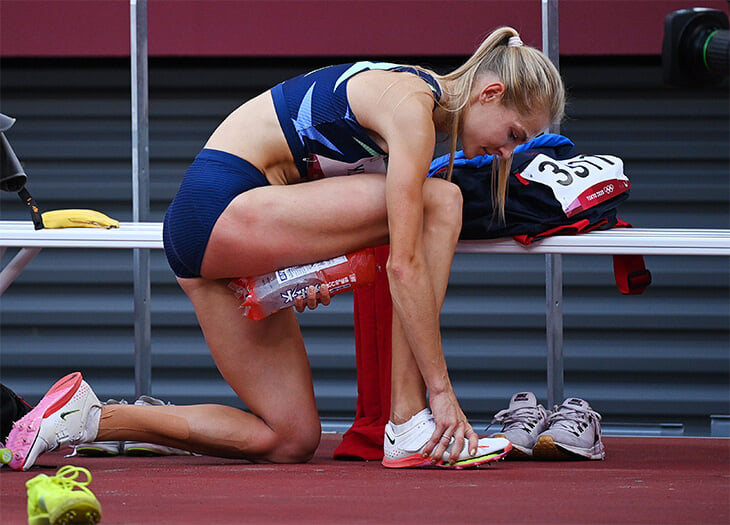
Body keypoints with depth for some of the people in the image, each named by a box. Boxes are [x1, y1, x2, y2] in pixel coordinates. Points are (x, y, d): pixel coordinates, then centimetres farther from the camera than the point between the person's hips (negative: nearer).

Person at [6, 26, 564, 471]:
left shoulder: (410, 91, 14)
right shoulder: (413, 108, -15)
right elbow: (404, 265, -21)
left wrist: (313, 267, 1)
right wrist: (440, 389, -20)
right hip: (219, 211, -10)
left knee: (291, 440, 6)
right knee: (438, 201, -16)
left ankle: (87, 417, 8)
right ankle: (410, 426, -15)